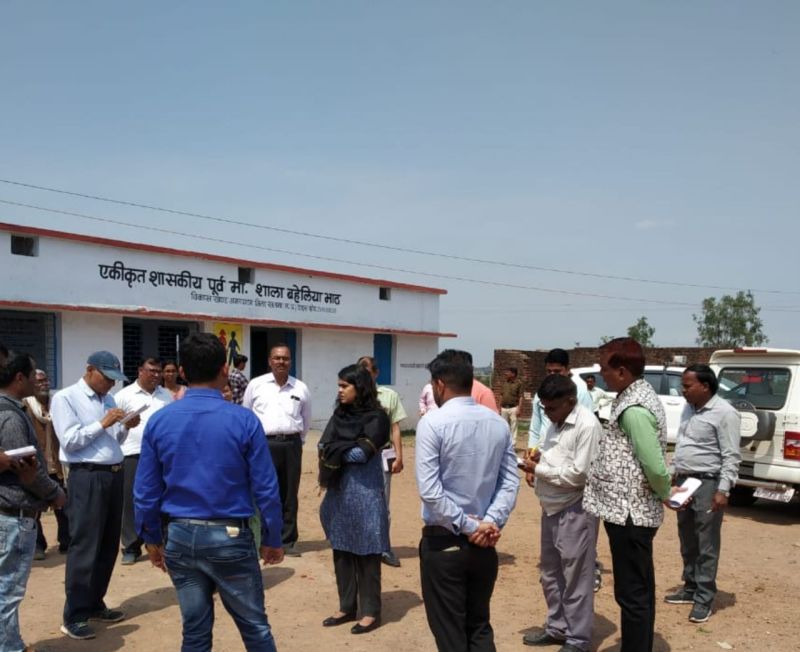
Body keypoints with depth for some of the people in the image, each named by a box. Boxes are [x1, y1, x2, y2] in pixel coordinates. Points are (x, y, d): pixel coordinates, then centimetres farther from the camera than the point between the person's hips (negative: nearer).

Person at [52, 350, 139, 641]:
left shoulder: (108, 399, 15)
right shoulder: (66, 398, -5)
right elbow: (69, 441, -14)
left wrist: (126, 427, 0)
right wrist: (102, 423, -17)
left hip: (114, 474, 7)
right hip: (87, 478, -7)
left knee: (109, 544, 13)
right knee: (84, 546, -3)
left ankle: (94, 604, 26)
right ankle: (74, 616, 7)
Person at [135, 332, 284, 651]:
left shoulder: (159, 421, -3)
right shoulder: (243, 420, -12)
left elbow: (145, 491, 2)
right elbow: (265, 488, -9)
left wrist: (152, 539, 15)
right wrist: (272, 539, 4)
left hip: (180, 536, 4)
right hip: (230, 536, -3)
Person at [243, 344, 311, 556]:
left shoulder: (301, 388, 6)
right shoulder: (256, 385, 2)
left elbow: (306, 420, 19)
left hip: (291, 445, 2)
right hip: (264, 444, -2)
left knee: (289, 495, 8)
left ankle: (288, 540, 19)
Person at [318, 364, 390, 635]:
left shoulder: (376, 417, -9)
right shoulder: (339, 415, 10)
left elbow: (363, 452, -19)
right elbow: (323, 447, 3)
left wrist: (336, 451, -7)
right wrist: (347, 450, -14)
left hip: (364, 493, -6)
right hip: (338, 493, 6)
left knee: (366, 553, 3)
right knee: (341, 551, 12)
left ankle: (370, 611, 14)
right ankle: (347, 607, 25)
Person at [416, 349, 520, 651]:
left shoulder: (433, 422, -14)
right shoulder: (498, 423, 4)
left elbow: (429, 489, -19)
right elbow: (511, 481, 1)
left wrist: (466, 525, -12)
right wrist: (491, 522, -6)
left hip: (443, 541, -5)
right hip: (484, 543, 5)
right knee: (480, 627, 18)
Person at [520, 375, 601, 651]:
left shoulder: (587, 426, -19)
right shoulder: (556, 422, 8)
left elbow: (578, 474, -22)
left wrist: (539, 469, -15)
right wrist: (538, 462, -2)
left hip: (575, 512, -9)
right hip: (551, 508, 9)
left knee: (575, 578, 4)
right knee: (550, 574, 19)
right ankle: (556, 627, 35)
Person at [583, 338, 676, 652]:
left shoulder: (634, 410, -22)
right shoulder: (637, 397, 9)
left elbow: (655, 468, -24)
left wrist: (666, 495, -7)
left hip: (629, 513, -10)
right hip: (634, 511, 10)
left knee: (631, 595, 0)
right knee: (640, 591, 19)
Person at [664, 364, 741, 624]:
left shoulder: (724, 413, -14)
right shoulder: (689, 409, 11)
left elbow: (731, 456, -15)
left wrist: (723, 490, -19)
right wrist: (674, 473, 17)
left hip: (708, 485, -8)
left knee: (706, 546, 0)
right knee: (687, 543, 16)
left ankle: (704, 598, 8)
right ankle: (690, 588, 28)